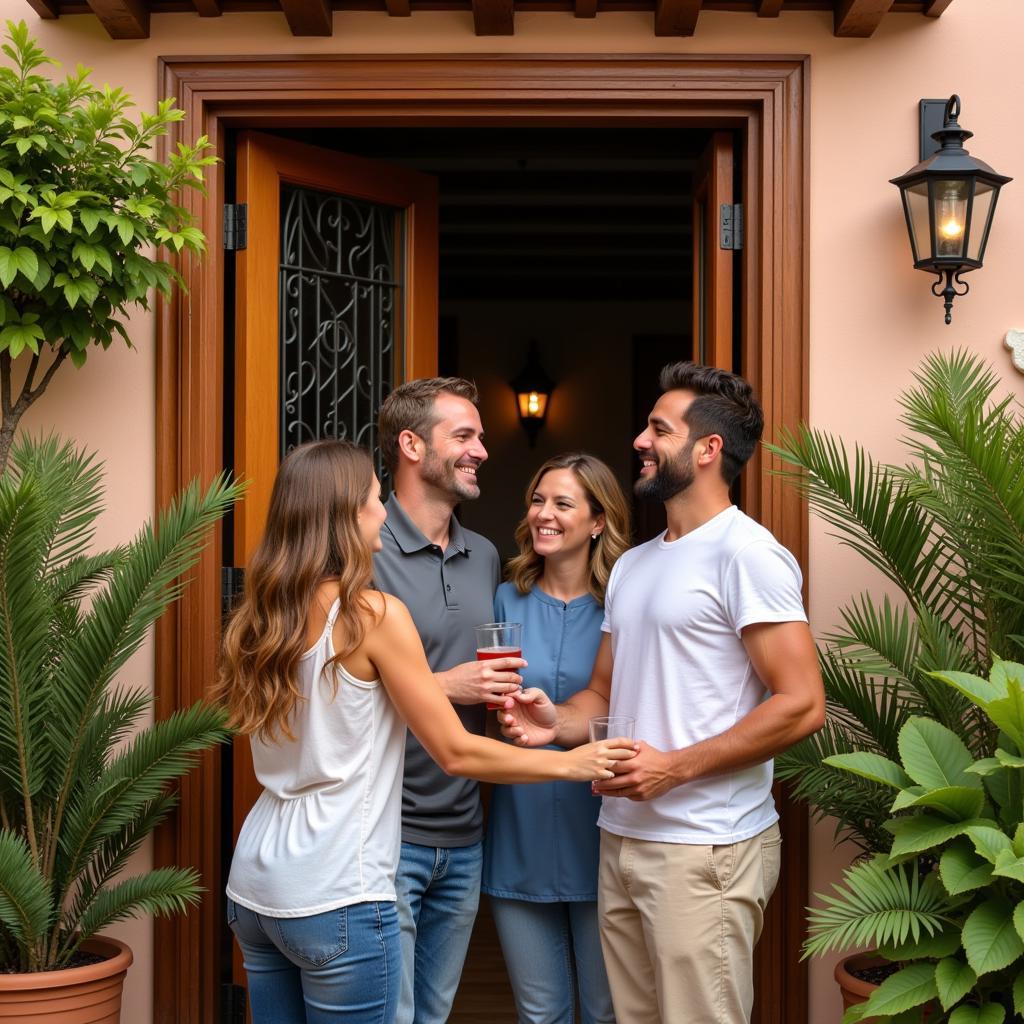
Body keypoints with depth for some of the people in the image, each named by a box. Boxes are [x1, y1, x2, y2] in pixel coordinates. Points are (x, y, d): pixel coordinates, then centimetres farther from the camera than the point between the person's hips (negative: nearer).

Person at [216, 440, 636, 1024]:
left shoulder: (265, 615, 7)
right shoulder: (373, 614, -13)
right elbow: (457, 753, -10)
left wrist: (441, 684, 18)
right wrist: (571, 763, 0)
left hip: (255, 886, 7)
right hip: (336, 897, -7)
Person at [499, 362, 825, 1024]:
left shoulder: (745, 551, -10)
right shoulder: (632, 565, 17)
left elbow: (802, 704, -17)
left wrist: (674, 767, -18)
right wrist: (559, 722, -2)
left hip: (706, 849, -8)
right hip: (622, 838, 8)